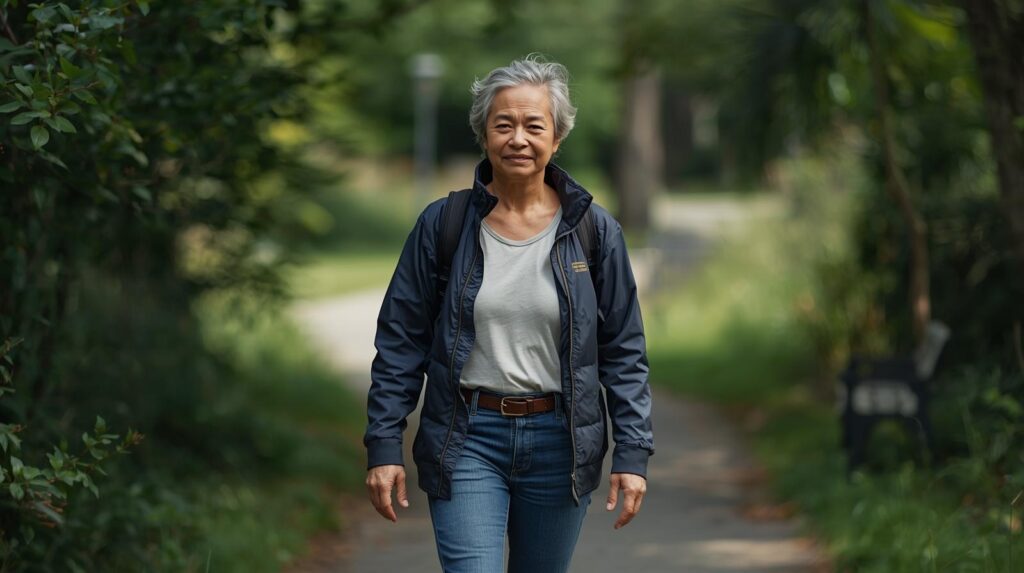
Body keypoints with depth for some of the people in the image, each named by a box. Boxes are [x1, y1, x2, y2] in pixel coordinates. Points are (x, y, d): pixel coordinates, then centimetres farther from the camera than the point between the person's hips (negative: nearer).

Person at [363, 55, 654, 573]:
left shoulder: (594, 231, 0)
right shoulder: (443, 224, -2)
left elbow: (623, 352, 3)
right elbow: (400, 342, 1)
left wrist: (633, 453, -3)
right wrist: (384, 447, -4)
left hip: (559, 442, 2)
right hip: (467, 438, -1)